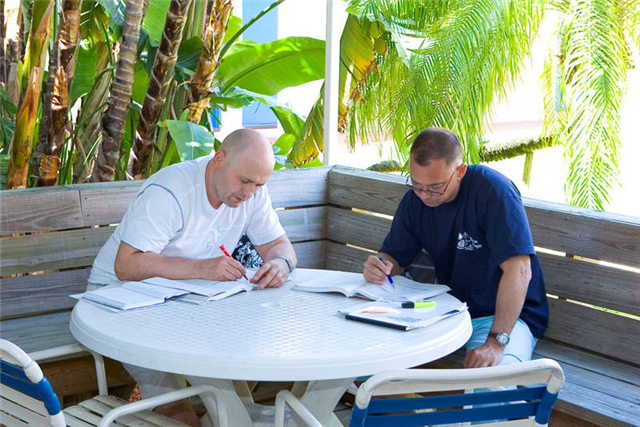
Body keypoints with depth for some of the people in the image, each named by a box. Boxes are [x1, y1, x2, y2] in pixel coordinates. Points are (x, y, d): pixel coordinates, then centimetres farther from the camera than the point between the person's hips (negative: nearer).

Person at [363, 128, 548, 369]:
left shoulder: (493, 190, -20)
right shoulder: (415, 199, 1)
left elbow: (519, 270, -26)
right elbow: (394, 256, 11)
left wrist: (496, 341, -32)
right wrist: (380, 265, -16)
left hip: (507, 314, -6)